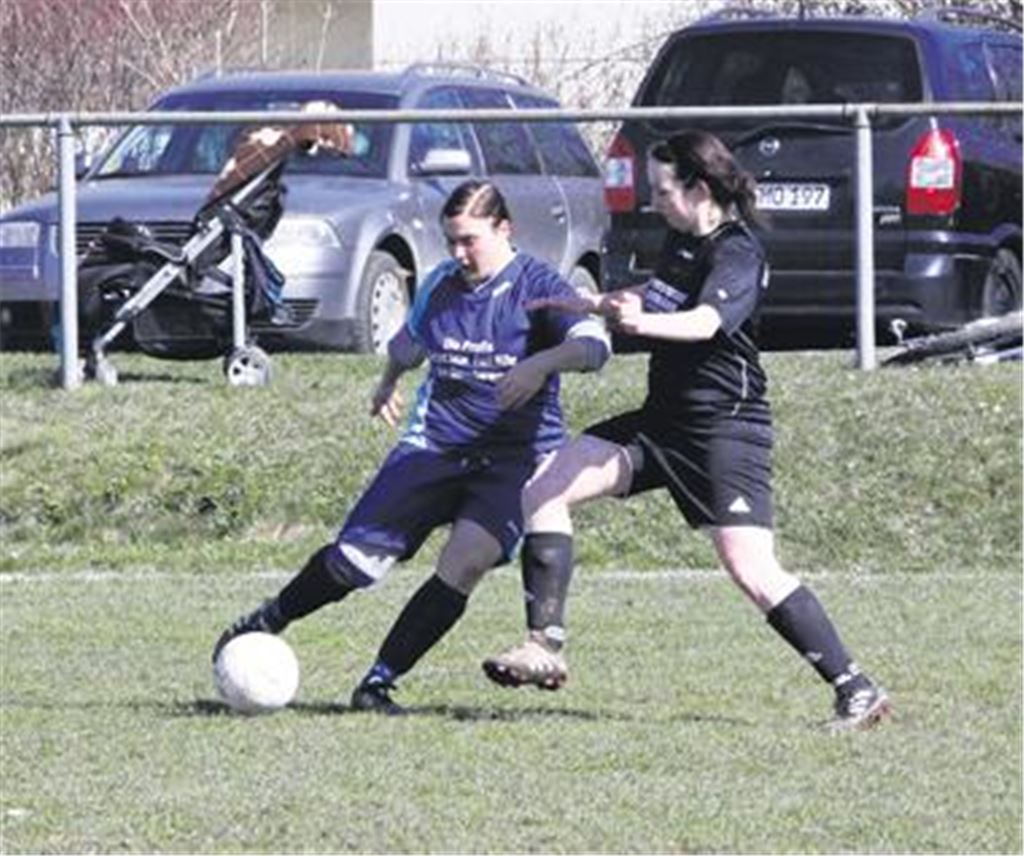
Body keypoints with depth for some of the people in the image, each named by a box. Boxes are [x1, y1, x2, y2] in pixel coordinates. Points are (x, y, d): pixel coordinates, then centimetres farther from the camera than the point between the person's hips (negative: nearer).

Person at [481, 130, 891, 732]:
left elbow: (705, 322, -36)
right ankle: (546, 648, -4)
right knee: (544, 492, -1)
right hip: (665, 418, 9)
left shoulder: (738, 254, -16)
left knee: (754, 572, -17)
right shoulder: (683, 241, 11)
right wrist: (592, 305, 34)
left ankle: (856, 690, -10)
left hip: (727, 428, -9)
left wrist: (643, 322, -53)